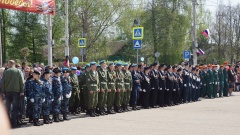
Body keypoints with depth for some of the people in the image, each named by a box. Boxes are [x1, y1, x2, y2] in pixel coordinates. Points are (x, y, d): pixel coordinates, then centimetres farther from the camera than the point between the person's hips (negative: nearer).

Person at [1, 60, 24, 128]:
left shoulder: (5, 72, -1)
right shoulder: (18, 71, -3)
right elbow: (22, 82, -6)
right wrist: (22, 91, -2)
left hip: (7, 92, 1)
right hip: (16, 92, -1)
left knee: (8, 108, 10)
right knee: (15, 108, 3)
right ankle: (13, 123, -2)